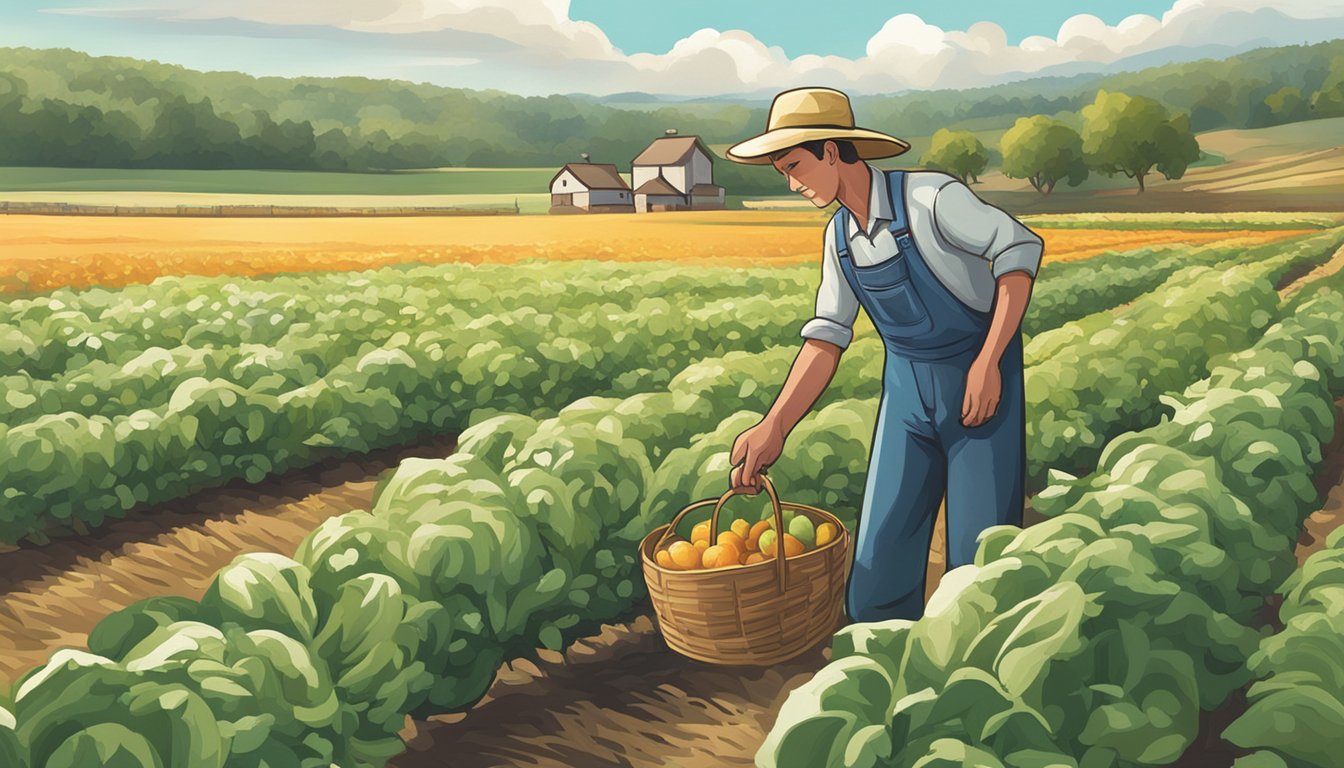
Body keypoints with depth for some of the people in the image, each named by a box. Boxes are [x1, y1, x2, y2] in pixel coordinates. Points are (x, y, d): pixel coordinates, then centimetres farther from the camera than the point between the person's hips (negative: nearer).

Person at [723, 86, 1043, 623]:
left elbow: (1021, 248, -14)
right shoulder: (838, 236, 3)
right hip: (906, 386, 6)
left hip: (980, 379, -6)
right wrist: (772, 429, -6)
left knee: (980, 561, -2)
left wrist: (988, 363, -20)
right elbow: (827, 337, 4)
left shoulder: (930, 198, -17)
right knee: (879, 564, 4)